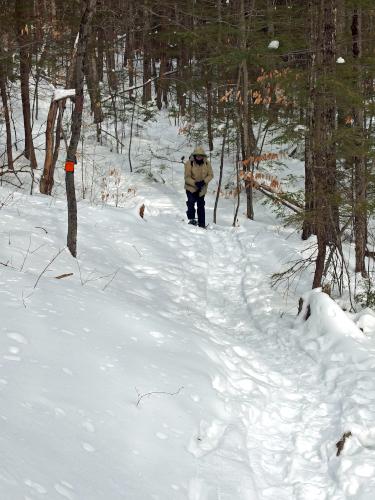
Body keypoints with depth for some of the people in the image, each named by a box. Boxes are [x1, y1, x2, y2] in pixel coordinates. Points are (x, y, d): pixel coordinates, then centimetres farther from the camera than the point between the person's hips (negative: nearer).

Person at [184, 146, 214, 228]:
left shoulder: (207, 163, -7)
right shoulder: (189, 163, -16)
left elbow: (210, 175, -1)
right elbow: (187, 177, -15)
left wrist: (204, 181, -20)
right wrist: (195, 183, -28)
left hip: (202, 189, 3)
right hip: (191, 187, -3)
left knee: (201, 206, 8)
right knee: (191, 202, -23)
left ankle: (202, 224, 13)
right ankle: (191, 219, -11)